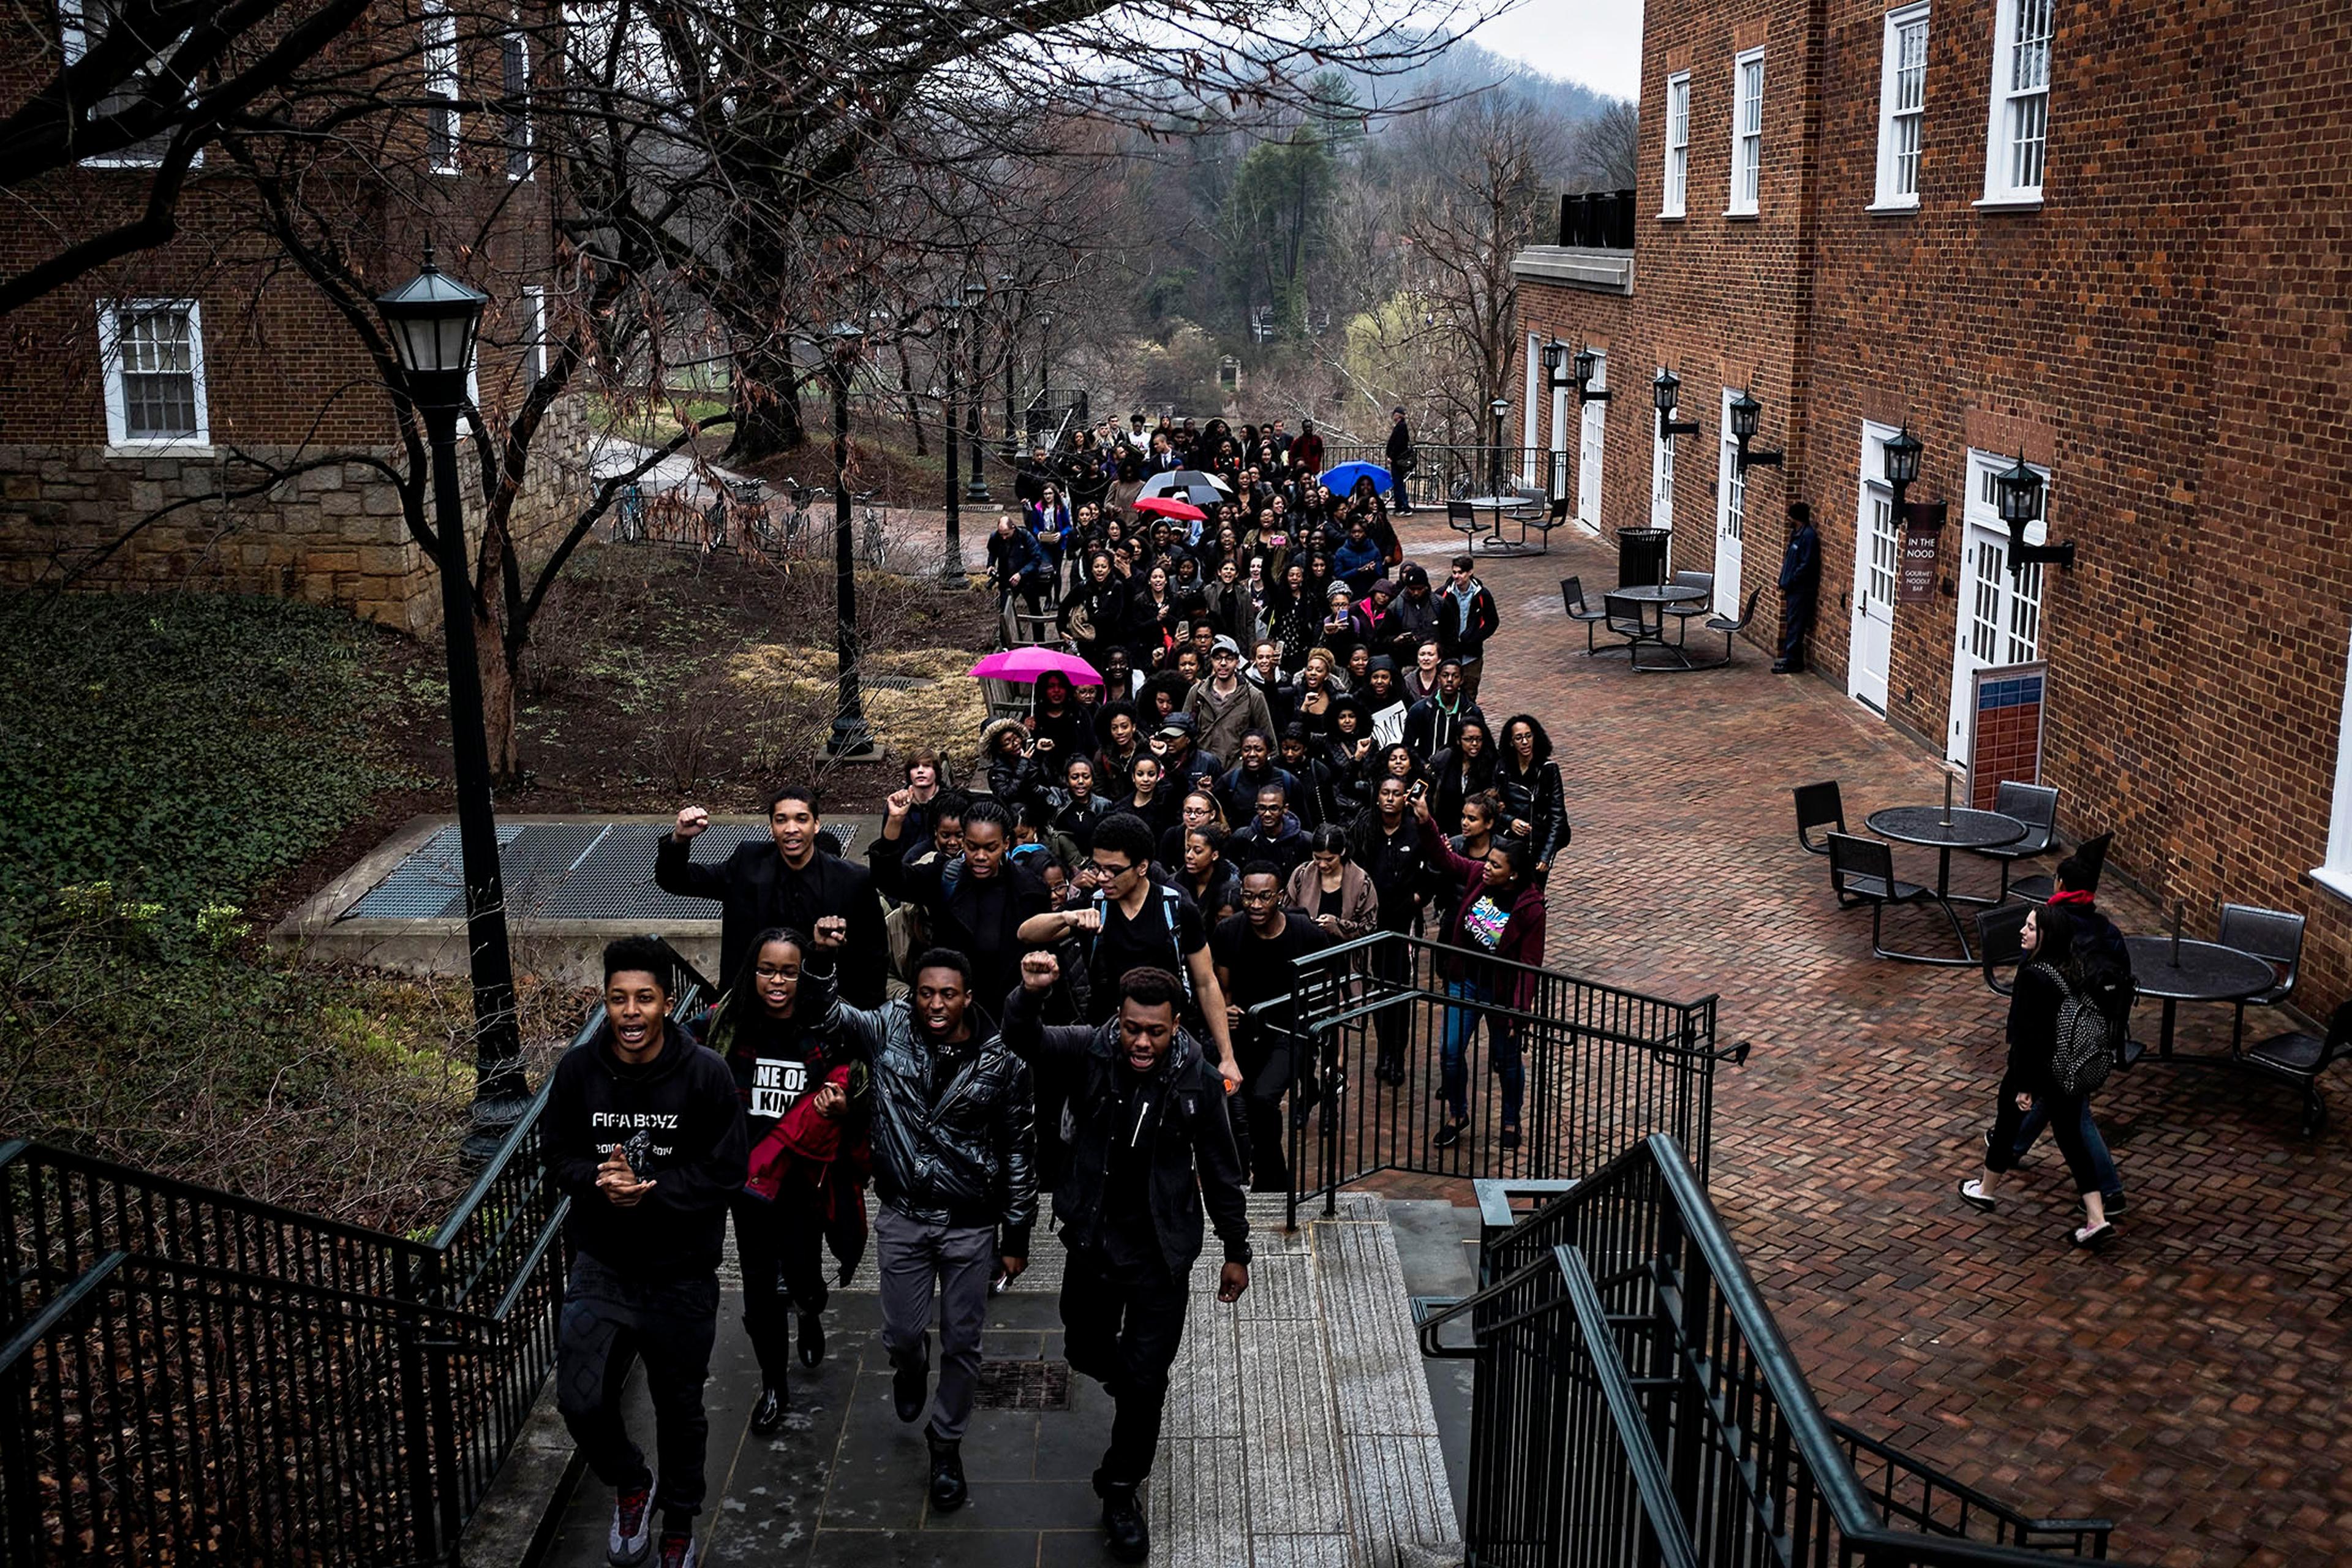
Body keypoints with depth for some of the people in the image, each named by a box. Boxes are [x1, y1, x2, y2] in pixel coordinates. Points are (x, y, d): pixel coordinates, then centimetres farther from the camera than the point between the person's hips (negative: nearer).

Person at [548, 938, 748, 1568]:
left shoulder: (705, 1074, -15)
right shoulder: (577, 1070, -8)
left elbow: (726, 1171, -13)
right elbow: (559, 1155, 1)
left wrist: (649, 1190, -25)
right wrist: (598, 1181, -20)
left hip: (681, 1274, -1)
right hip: (600, 1266, 2)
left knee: (680, 1407, 15)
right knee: (580, 1399, -5)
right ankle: (629, 1486, 27)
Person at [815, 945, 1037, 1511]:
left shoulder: (1001, 1061, -12)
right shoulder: (889, 1029, -7)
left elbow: (1019, 1152, -5)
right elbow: (827, 1014, -16)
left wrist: (1016, 1236, -2)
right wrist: (823, 958, -35)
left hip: (971, 1225, -1)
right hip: (903, 1217, 1)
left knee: (961, 1342, 10)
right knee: (902, 1333, 13)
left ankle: (946, 1443, 32)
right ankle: (911, 1371, 50)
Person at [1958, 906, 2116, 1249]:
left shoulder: (2033, 975, -25)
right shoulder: (2073, 969, 0)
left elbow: (2027, 1034, -24)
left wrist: (2023, 1085, -19)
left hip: (2037, 1064, -7)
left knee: (2007, 1121, 17)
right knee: (2070, 1137, 12)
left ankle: (1986, 1191, 38)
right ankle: (2097, 1220, 7)